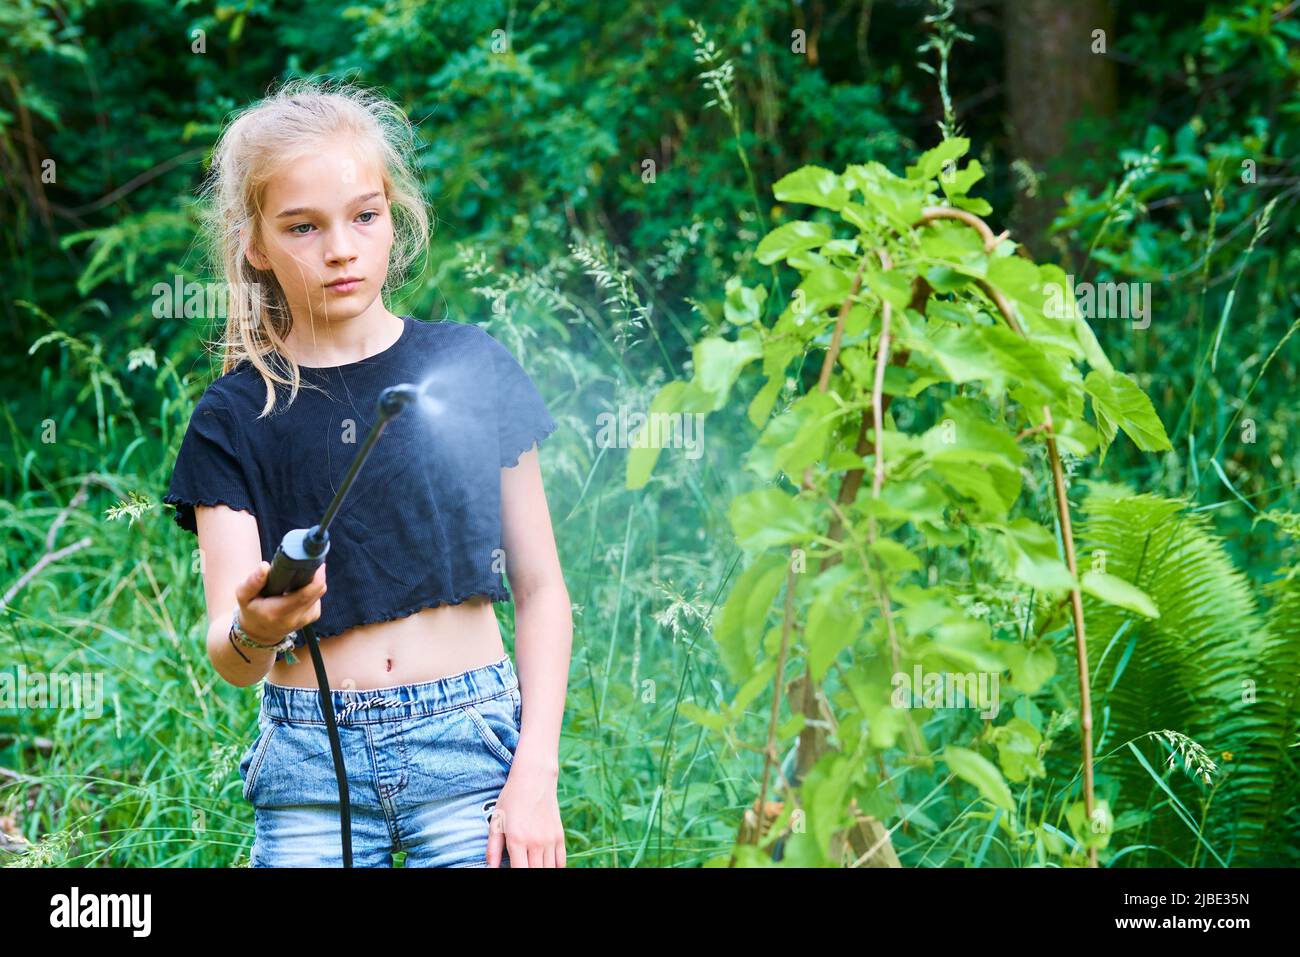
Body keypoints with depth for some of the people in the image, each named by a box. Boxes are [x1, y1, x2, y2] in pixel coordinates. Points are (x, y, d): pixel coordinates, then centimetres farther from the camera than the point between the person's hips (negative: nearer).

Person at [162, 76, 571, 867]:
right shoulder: (236, 416, 0)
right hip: (310, 762, 0)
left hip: (468, 743, 0)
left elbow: (540, 587, 3)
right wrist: (254, 631, -30)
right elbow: (230, 662, -7)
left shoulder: (472, 367, 0)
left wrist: (536, 775, -6)